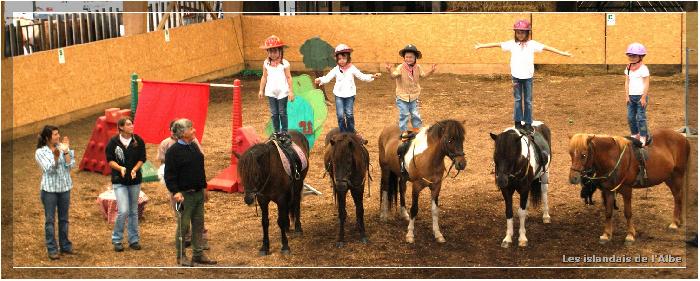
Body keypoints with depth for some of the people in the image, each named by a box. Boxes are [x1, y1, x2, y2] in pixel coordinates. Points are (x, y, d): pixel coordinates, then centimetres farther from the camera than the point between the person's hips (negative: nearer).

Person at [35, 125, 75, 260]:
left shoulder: (62, 148, 3)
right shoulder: (40, 152, -6)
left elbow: (70, 165, -4)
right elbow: (49, 169, -15)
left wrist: (66, 151, -13)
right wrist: (55, 157, -29)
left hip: (64, 188, 4)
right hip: (49, 189, -4)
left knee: (63, 219, 12)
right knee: (50, 220, 0)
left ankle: (65, 246, 21)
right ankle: (52, 250, 4)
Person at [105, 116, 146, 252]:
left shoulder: (138, 141, -1)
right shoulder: (114, 141, -7)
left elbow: (142, 158, 3)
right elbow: (110, 160, -4)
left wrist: (135, 169, -14)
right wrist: (120, 168, -20)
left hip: (135, 180, 3)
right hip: (119, 180, -3)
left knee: (133, 211, 11)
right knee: (123, 211, -13)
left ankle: (133, 240, 22)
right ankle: (116, 240, 4)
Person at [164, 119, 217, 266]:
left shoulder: (194, 147, 12)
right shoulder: (173, 151, -11)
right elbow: (169, 175, -14)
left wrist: (204, 186, 19)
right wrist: (175, 191, -22)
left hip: (199, 193, 8)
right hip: (184, 195, -7)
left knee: (198, 225, 11)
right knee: (184, 226, -1)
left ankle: (198, 254, 19)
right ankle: (181, 256, 9)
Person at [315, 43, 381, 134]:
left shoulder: (352, 69, -3)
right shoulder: (336, 70, -2)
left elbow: (362, 76, -2)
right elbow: (327, 77, -8)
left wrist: (372, 76, -15)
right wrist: (320, 80, -28)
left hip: (349, 95, -1)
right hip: (339, 95, 1)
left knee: (349, 114, 0)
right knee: (340, 115, -3)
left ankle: (351, 133, 16)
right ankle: (343, 133, 11)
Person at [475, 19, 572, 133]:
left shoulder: (532, 44, -4)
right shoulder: (512, 44, -1)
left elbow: (545, 47, -6)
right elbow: (498, 44, 1)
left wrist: (562, 53, -9)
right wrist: (481, 46, 3)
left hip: (528, 76, -1)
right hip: (516, 76, 1)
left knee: (528, 100, 5)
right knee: (518, 99, 8)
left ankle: (528, 123, 11)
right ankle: (518, 122, 17)